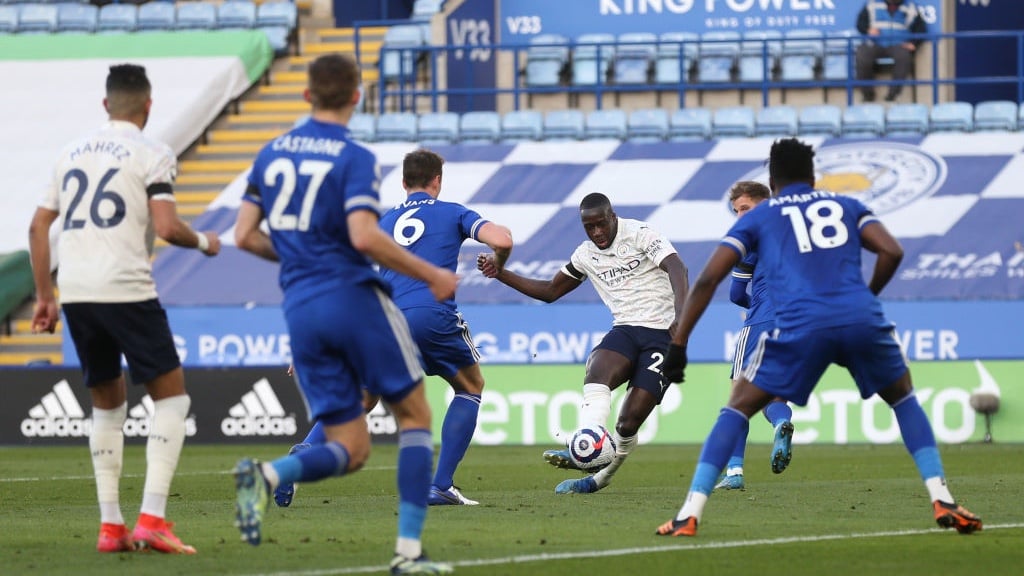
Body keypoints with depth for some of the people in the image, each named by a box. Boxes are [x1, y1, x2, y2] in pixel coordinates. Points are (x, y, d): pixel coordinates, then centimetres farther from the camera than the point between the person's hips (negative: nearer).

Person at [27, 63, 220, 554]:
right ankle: (151, 519, -9)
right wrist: (204, 243, 9)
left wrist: (45, 297, 23)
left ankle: (111, 526, 13)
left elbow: (39, 226, 17)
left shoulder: (72, 153, 17)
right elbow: (166, 227, -12)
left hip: (74, 293, 6)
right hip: (126, 289, -6)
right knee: (171, 397, 4)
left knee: (108, 404, 19)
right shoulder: (152, 155, -1)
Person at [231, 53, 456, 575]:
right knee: (415, 415, 11)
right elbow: (364, 236, -20)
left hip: (300, 311, 5)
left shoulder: (272, 154, 10)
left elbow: (244, 236, 10)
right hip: (354, 298, -5)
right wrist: (431, 275, -10)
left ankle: (267, 475, -23)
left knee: (350, 450, 8)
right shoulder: (355, 159, -8)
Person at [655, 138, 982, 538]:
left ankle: (689, 515, 1)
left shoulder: (757, 217, 23)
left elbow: (707, 280, 14)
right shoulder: (846, 206, 27)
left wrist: (678, 346, 17)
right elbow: (892, 252, 12)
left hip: (799, 325, -1)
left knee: (738, 408, 14)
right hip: (862, 317, 1)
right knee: (904, 399, 26)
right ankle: (942, 502, 12)